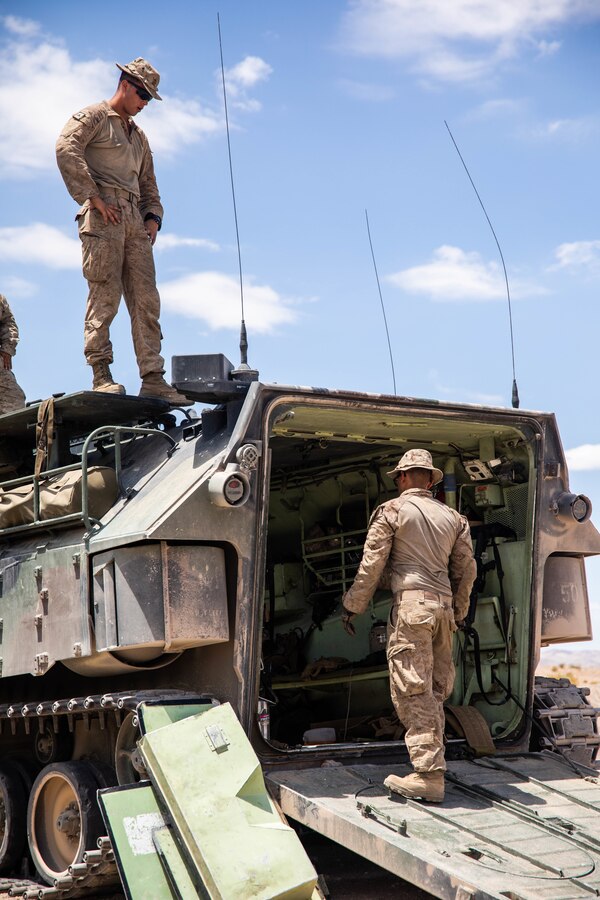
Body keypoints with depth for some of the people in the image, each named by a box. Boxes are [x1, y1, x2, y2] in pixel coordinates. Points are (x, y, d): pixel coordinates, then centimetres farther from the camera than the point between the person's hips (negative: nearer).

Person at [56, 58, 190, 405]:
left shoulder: (139, 136, 30)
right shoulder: (93, 117, 7)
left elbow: (149, 186, 33)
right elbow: (66, 148, -13)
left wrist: (153, 217, 12)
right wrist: (93, 197, -16)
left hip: (134, 220, 7)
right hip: (103, 216, -7)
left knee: (146, 299, -2)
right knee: (105, 294, -13)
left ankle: (153, 379, -4)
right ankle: (101, 374, -12)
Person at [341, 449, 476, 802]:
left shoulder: (391, 511, 2)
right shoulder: (453, 517, 17)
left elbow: (371, 565, -1)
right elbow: (467, 570, 18)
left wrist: (351, 607, 7)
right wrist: (458, 613, 29)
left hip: (411, 602, -6)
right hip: (443, 604, 6)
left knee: (413, 691, -9)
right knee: (434, 691, 11)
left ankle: (429, 775, -15)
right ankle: (431, 768, 11)